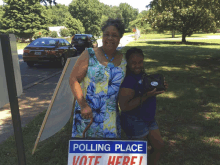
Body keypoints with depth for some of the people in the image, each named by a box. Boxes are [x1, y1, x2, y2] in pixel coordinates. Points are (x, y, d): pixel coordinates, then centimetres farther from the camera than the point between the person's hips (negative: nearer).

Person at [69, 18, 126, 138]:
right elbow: (73, 79, -10)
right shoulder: (89, 55, -6)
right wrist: (83, 105, -15)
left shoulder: (123, 60, 4)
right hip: (87, 111, -3)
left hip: (111, 115, 3)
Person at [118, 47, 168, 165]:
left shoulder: (142, 75, 2)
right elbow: (124, 106, -30)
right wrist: (146, 96, -33)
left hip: (148, 119, 9)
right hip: (134, 121, -8)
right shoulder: (128, 80, -24)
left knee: (158, 145, 20)